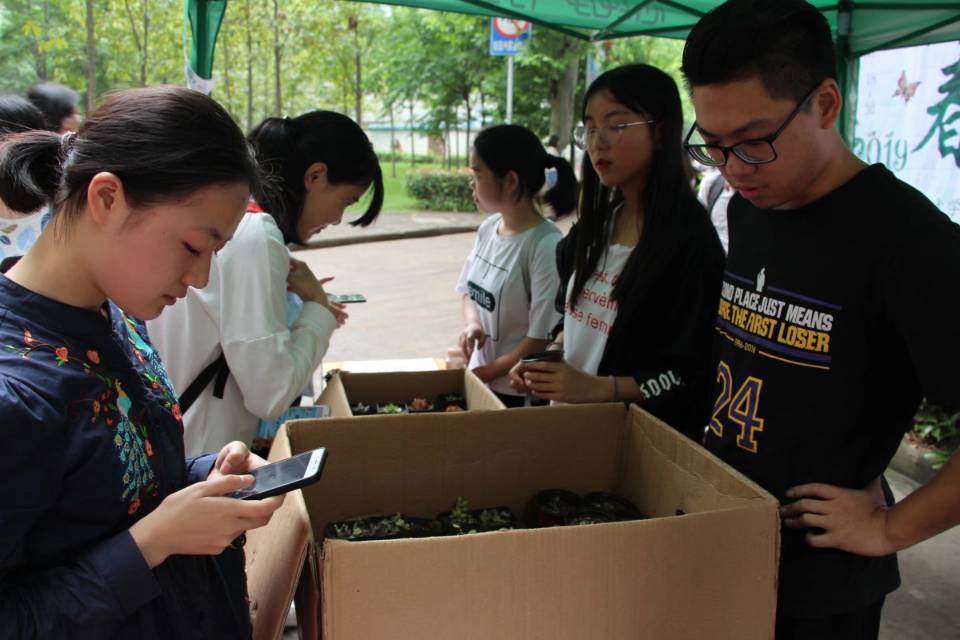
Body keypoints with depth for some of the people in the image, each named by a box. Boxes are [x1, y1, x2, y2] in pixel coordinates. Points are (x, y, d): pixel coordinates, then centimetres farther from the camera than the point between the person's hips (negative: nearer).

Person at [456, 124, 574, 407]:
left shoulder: (545, 245, -22)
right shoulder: (488, 228, 0)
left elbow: (544, 338, -20)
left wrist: (488, 372, -12)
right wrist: (471, 323, -8)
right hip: (478, 377, 6)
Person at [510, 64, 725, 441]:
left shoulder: (690, 243, -18)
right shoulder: (596, 223, 4)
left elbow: (696, 375, -19)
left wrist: (596, 387, -26)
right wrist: (549, 358, -4)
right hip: (570, 416, 7)